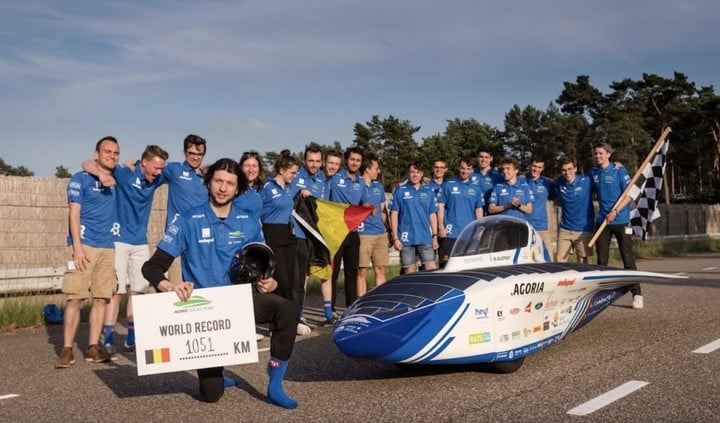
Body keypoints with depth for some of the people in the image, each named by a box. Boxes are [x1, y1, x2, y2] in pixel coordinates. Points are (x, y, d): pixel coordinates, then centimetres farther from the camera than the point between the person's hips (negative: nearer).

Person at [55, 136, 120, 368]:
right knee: (75, 298, -7)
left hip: (108, 247, 5)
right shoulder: (80, 179, 1)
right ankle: (67, 349, -2)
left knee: (101, 298, 3)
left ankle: (93, 347, 8)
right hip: (85, 245, -5)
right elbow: (74, 214, -6)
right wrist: (77, 247, -15)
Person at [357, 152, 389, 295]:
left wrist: (382, 225, 11)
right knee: (362, 272, -2)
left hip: (381, 234, 6)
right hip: (363, 234, -6)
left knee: (380, 270, 9)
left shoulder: (379, 186, 16)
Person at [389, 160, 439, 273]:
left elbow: (432, 215, 13)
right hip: (406, 239, -2)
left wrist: (435, 236, 8)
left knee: (431, 269, -4)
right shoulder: (400, 191, 3)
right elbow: (394, 214, 1)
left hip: (426, 239, 2)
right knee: (409, 273, 5)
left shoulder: (428, 191, 11)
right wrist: (395, 238, -4)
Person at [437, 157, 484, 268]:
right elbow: (440, 206, 0)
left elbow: (479, 210, 13)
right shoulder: (448, 185, 2)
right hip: (450, 233, -3)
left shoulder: (476, 187, 10)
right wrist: (441, 227, -6)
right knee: (446, 264, -2)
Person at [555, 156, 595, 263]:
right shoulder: (559, 183, 0)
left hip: (583, 229, -3)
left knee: (582, 262, 6)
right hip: (565, 229, 3)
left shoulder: (586, 181, -11)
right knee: (560, 261, 3)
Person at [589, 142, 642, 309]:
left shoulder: (619, 170, -5)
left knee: (628, 259, -3)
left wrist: (615, 211, -18)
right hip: (602, 220, 4)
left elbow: (629, 194, -10)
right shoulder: (593, 172, 8)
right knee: (601, 260, 8)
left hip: (620, 221, -4)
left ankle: (637, 294, 3)